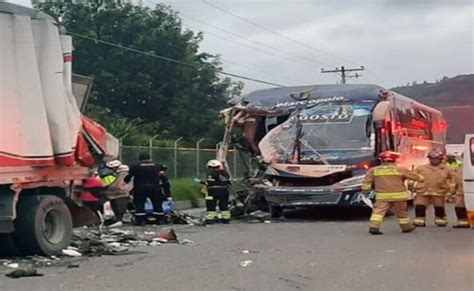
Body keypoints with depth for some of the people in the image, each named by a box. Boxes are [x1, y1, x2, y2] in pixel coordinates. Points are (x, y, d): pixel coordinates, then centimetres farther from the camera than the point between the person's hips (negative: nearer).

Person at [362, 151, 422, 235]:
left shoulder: (373, 170, 4)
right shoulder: (400, 169, 0)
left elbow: (367, 181, 4)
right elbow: (415, 177, 9)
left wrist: (366, 190, 15)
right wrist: (420, 178, 28)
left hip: (382, 196, 0)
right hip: (398, 195, 0)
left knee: (378, 211, -4)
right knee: (402, 212, 14)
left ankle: (373, 227, -20)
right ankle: (406, 227, 27)